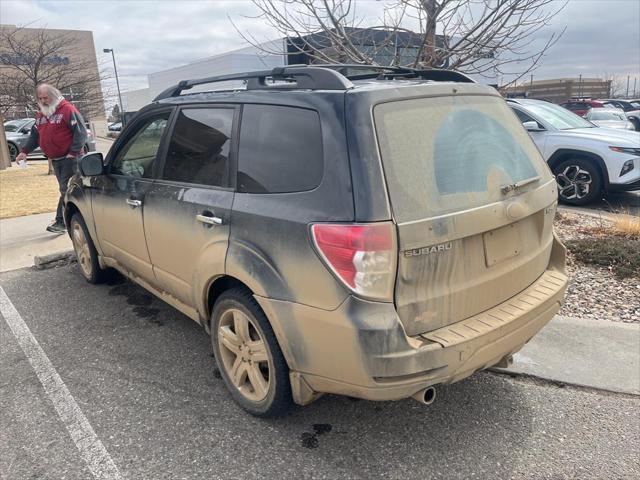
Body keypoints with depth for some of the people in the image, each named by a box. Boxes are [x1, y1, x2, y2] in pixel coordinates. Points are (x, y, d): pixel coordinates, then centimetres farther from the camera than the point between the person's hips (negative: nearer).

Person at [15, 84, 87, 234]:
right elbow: (34, 135, 21)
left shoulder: (67, 110, -10)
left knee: (67, 190, -10)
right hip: (55, 160, 8)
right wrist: (25, 151, 9)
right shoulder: (40, 115, 15)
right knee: (66, 190, 10)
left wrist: (73, 152, -18)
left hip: (69, 158, -8)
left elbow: (81, 132, -15)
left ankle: (61, 222, -9)